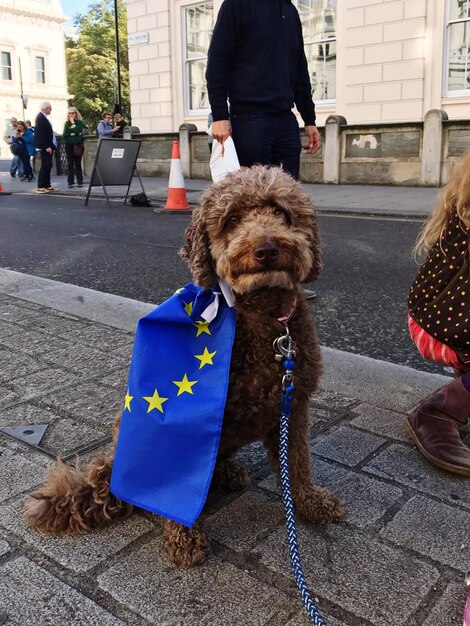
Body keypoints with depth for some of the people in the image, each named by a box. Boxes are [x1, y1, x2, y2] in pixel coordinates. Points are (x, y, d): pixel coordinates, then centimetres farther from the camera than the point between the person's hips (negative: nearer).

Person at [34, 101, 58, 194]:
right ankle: (40, 187, -5)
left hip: (48, 146, 10)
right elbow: (41, 134, -21)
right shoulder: (40, 118, -15)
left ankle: (47, 185, 17)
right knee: (45, 166, -8)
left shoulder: (43, 117, 14)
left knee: (48, 166, 12)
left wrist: (50, 145, 14)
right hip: (45, 147, -10)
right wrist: (47, 146, -23)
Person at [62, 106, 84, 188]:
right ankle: (70, 182, 3)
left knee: (78, 164, -1)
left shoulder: (79, 122, 3)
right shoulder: (67, 123, 10)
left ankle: (80, 182, 4)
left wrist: (73, 122, -10)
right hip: (69, 145, 2)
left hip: (78, 145, -2)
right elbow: (64, 135, 5)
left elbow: (78, 131, -14)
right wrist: (71, 134, -9)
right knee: (70, 164, 2)